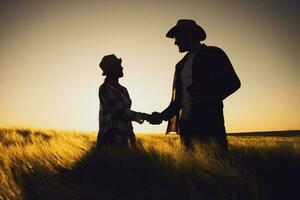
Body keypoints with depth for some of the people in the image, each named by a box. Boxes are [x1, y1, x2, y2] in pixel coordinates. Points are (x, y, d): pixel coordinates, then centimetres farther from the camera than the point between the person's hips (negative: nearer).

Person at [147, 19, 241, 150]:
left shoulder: (213, 53, 3)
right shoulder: (181, 64, 19)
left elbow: (233, 82, -4)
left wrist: (208, 97, -17)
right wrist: (163, 116, 6)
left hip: (209, 121, -5)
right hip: (186, 123, 6)